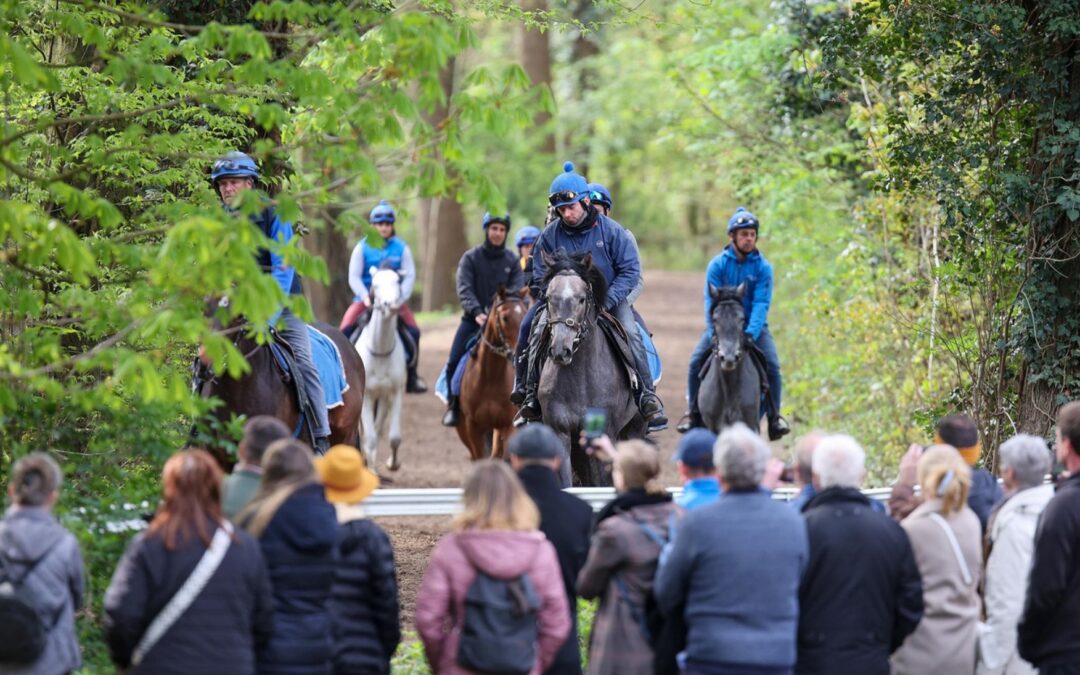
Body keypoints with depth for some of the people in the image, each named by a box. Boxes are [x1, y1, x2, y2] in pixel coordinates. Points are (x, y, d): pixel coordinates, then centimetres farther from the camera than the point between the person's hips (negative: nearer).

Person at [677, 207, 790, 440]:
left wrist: (750, 334, -29)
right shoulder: (717, 264, -6)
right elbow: (711, 302, -12)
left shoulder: (763, 267, -6)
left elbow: (761, 304, -14)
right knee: (696, 361, -17)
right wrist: (715, 334, -24)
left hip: (753, 326, 0)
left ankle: (774, 416, -6)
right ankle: (694, 412, 0)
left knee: (772, 364, -21)